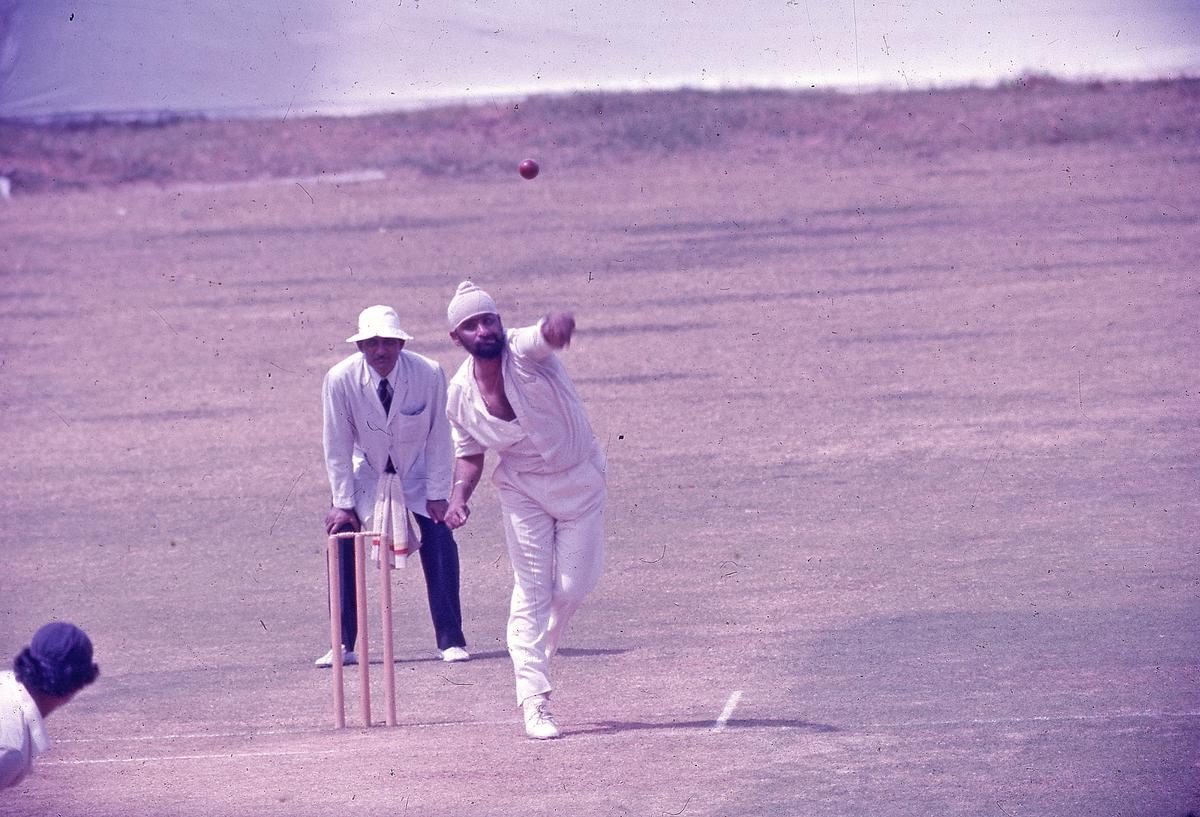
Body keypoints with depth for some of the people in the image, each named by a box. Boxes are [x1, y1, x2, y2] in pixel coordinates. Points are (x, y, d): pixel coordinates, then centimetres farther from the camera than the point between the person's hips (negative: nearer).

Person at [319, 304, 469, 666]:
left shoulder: (429, 374, -25)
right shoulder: (340, 380, -24)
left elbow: (438, 437, -15)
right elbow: (337, 446, -14)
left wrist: (437, 495, -14)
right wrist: (342, 503, -13)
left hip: (418, 473, -1)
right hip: (366, 473, 1)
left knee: (440, 540, -15)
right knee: (342, 542, -13)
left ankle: (451, 641, -6)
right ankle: (343, 645, -4)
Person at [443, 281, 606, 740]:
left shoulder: (524, 351, -22)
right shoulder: (461, 394, -10)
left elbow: (549, 335, -46)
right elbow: (469, 453, 4)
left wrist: (558, 325, -71)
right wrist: (460, 494, -16)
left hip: (580, 480, -1)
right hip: (523, 490, 1)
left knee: (573, 589, 2)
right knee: (532, 592, -5)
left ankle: (536, 655, 34)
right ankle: (534, 702, -4)